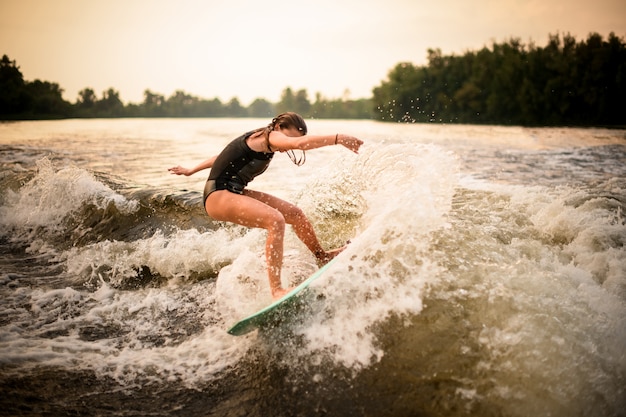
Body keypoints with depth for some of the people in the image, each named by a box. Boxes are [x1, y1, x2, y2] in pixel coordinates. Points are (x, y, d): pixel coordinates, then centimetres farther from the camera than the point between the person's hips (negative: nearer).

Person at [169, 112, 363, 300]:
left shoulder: (256, 140, 15)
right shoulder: (269, 137, -13)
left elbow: (226, 155, 25)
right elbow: (301, 143, -33)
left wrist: (191, 170, 34)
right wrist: (339, 138, -34)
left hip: (234, 192, 10)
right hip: (219, 195, -10)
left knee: (294, 213, 10)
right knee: (275, 220, -30)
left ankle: (322, 256, 31)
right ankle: (276, 290, -34)